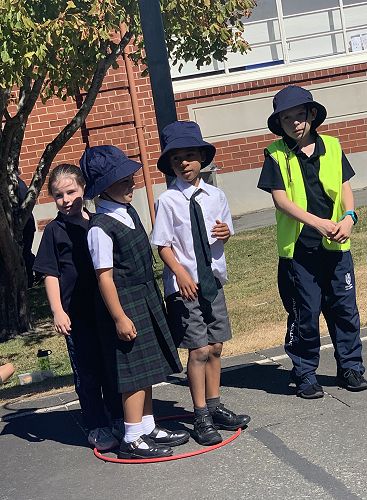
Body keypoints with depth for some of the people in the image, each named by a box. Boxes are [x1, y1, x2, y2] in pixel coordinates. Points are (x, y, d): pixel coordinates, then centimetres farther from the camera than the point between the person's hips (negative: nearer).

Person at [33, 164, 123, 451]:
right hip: (76, 314, -4)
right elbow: (50, 274, -4)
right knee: (87, 372, 4)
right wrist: (57, 311, -13)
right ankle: (98, 429, 15)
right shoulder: (55, 230, -3)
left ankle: (119, 420, 28)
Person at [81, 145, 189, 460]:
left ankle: (148, 428, 27)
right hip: (125, 302, -9)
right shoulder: (101, 227, -19)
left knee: (148, 368, 15)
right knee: (135, 372, -2)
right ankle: (133, 438, 10)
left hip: (146, 297, 9)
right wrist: (119, 317, -20)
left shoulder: (129, 212, 8)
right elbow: (104, 276, -20)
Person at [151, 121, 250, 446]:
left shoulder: (215, 196, 5)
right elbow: (163, 245, -10)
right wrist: (181, 273, -22)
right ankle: (201, 418, 6)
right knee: (199, 350, -5)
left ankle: (215, 408, 26)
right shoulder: (168, 201, -9)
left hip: (213, 280, 5)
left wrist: (225, 233, -8)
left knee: (215, 347, 12)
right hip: (184, 285, -5)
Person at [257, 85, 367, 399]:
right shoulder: (276, 155, -3)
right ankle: (305, 374, 17)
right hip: (298, 249, -3)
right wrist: (318, 222, -21)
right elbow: (280, 199, -10)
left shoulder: (331, 146, 6)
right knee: (305, 314, 3)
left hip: (335, 245, 3)